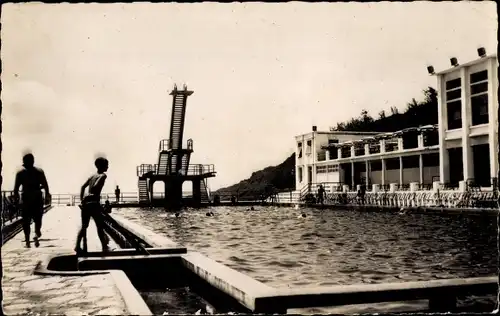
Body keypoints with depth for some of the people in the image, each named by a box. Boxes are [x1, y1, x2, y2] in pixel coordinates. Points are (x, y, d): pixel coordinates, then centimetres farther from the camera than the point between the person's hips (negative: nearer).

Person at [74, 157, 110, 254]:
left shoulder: (92, 176, 18)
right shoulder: (103, 175, -5)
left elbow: (83, 186, 12)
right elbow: (96, 186, -20)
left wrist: (82, 199, 7)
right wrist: (87, 197, -11)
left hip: (85, 204, 7)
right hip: (94, 203, -7)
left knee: (84, 226, 14)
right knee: (100, 227, 5)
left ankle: (78, 246, 6)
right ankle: (104, 247, 10)